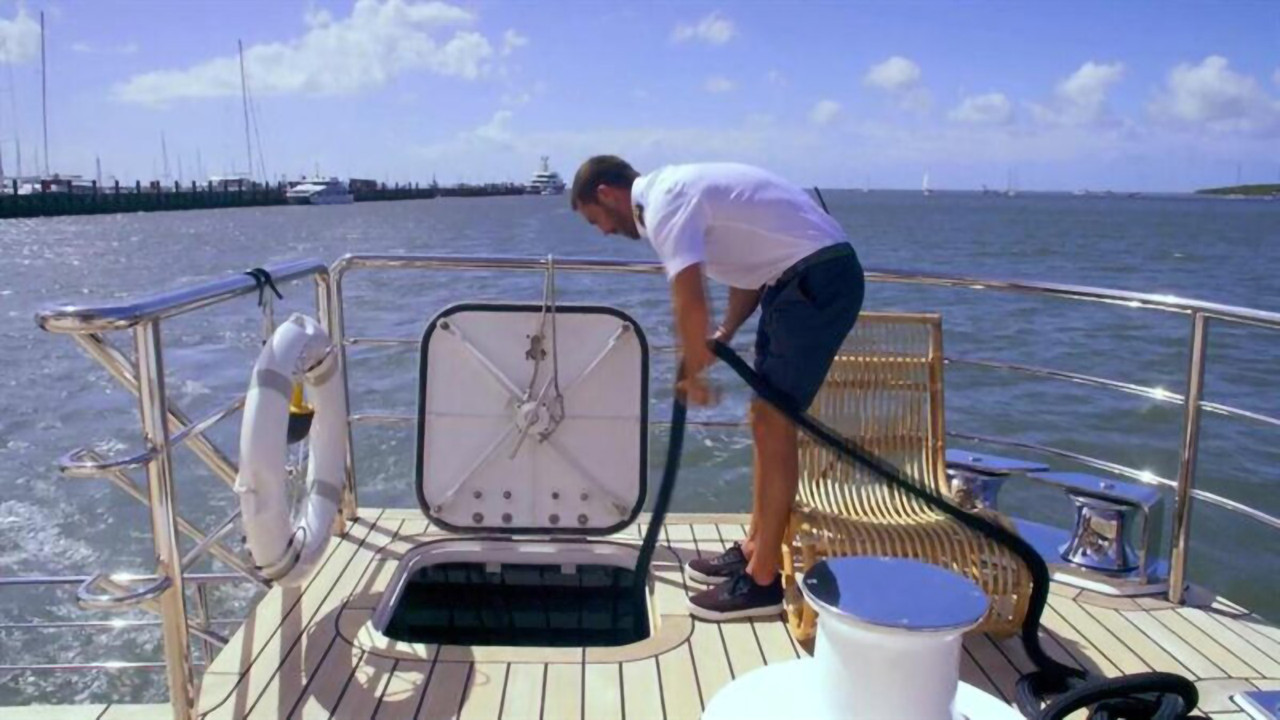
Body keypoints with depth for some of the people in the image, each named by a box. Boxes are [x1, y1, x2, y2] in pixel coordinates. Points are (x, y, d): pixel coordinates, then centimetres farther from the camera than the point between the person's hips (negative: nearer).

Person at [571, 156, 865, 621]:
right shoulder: (674, 190, 16)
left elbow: (689, 304, -22)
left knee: (773, 424, -8)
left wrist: (692, 374, -6)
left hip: (820, 280, -10)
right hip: (803, 275, 10)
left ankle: (762, 581, 1)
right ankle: (753, 550, 25)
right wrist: (721, 338, 10)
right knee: (765, 418, 13)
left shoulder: (662, 204, -15)